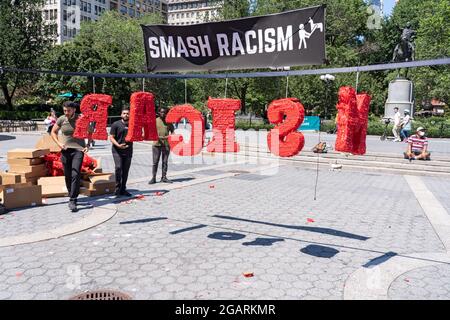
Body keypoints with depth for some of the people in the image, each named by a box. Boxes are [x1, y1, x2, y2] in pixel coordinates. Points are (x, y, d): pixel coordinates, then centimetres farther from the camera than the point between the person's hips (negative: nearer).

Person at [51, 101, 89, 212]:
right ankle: (72, 195, 29)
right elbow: (53, 132, 14)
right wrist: (59, 143, -2)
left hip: (78, 150, -3)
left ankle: (72, 201, -12)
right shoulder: (61, 119, 1)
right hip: (65, 150, 3)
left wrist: (87, 146, -6)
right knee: (68, 176, 9)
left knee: (75, 175, -13)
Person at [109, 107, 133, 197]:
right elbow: (111, 137, -3)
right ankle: (117, 188, -4)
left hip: (128, 151, 3)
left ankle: (123, 189, 17)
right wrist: (118, 145, -18)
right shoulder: (116, 124, 0)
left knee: (126, 170, 6)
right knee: (118, 167, -16)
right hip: (117, 150, -3)